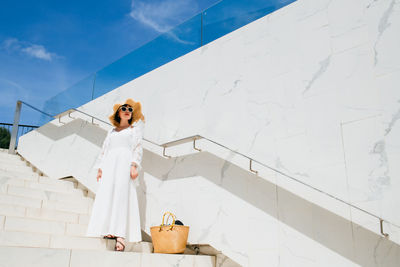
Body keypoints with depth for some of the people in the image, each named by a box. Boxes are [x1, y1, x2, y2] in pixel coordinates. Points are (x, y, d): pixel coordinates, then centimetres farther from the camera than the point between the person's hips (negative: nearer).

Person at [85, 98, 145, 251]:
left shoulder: (135, 128, 17)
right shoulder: (111, 131, 27)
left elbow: (138, 147, 5)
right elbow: (104, 150, 21)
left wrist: (134, 165, -11)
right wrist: (99, 168, 7)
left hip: (125, 163, -4)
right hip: (109, 164, 5)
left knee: (122, 196, -18)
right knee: (106, 197, -10)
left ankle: (120, 235, -24)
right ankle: (108, 231, -12)